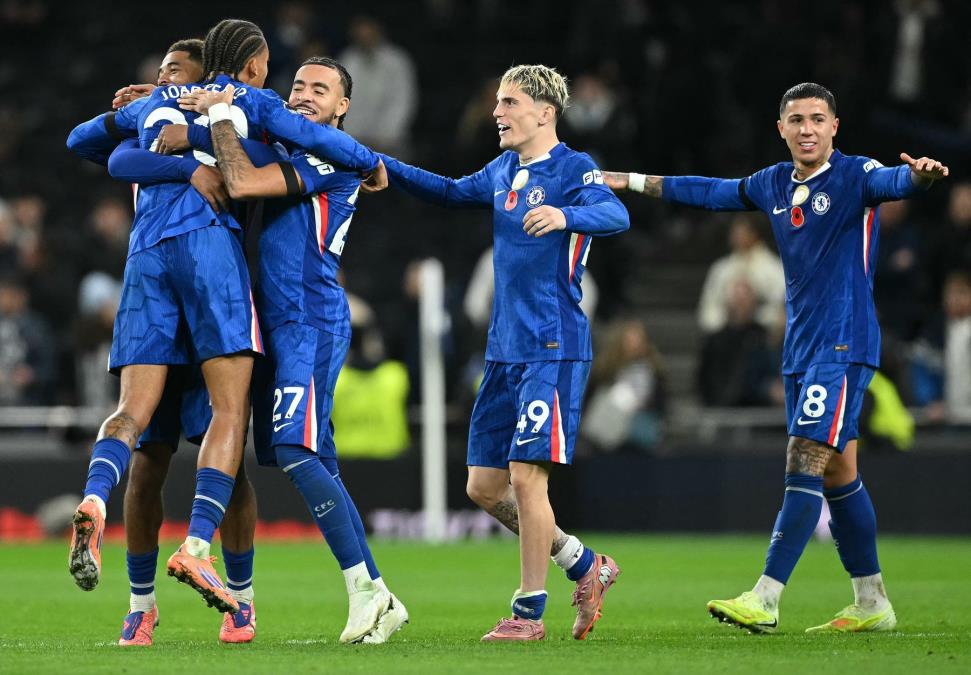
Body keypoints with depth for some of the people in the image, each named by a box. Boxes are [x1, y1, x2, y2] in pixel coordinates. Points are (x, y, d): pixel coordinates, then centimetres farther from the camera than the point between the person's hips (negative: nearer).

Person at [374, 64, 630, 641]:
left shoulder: (573, 168, -9)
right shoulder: (503, 172, 15)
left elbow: (615, 215, -28)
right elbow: (452, 192, 33)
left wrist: (566, 215, -48)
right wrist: (385, 166, 21)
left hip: (553, 350, -8)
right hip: (505, 351, 8)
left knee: (526, 475, -12)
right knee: (484, 486, 7)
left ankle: (530, 613, -1)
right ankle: (586, 566, 22)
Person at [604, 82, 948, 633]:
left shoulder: (855, 177, -9)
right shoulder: (774, 184, 11)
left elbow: (894, 182, -30)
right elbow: (711, 192, 24)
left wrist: (920, 175, -54)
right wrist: (632, 182, 29)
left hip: (843, 347, -7)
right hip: (800, 350, 7)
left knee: (805, 465, -13)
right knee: (838, 475, 10)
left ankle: (764, 600, -17)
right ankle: (873, 604, 17)